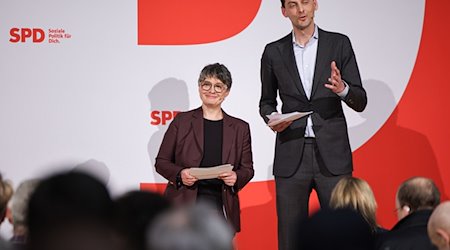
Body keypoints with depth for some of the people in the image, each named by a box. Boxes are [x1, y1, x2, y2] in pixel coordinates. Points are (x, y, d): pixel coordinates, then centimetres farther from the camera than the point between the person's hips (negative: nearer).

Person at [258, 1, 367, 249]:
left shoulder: (339, 44, 4)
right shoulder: (274, 52, 9)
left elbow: (360, 102, 3)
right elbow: (267, 101, 18)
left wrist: (342, 88, -19)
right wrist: (272, 119, -4)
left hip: (332, 155, -1)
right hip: (291, 156, 1)